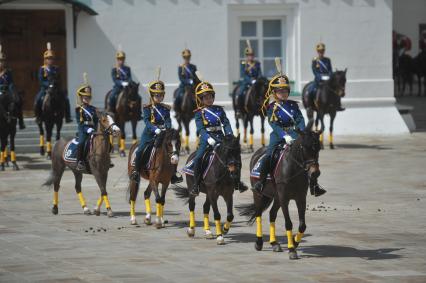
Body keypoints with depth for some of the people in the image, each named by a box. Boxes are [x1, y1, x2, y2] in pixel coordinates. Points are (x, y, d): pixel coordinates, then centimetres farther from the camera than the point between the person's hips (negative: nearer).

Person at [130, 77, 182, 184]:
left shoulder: (166, 108, 8)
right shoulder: (148, 108, -2)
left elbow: (168, 120, -3)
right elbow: (147, 121, -14)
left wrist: (167, 127, -26)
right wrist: (155, 129, -31)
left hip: (163, 134, 3)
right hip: (149, 134, -3)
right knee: (140, 151, -17)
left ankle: (173, 175, 2)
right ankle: (136, 170, -1)